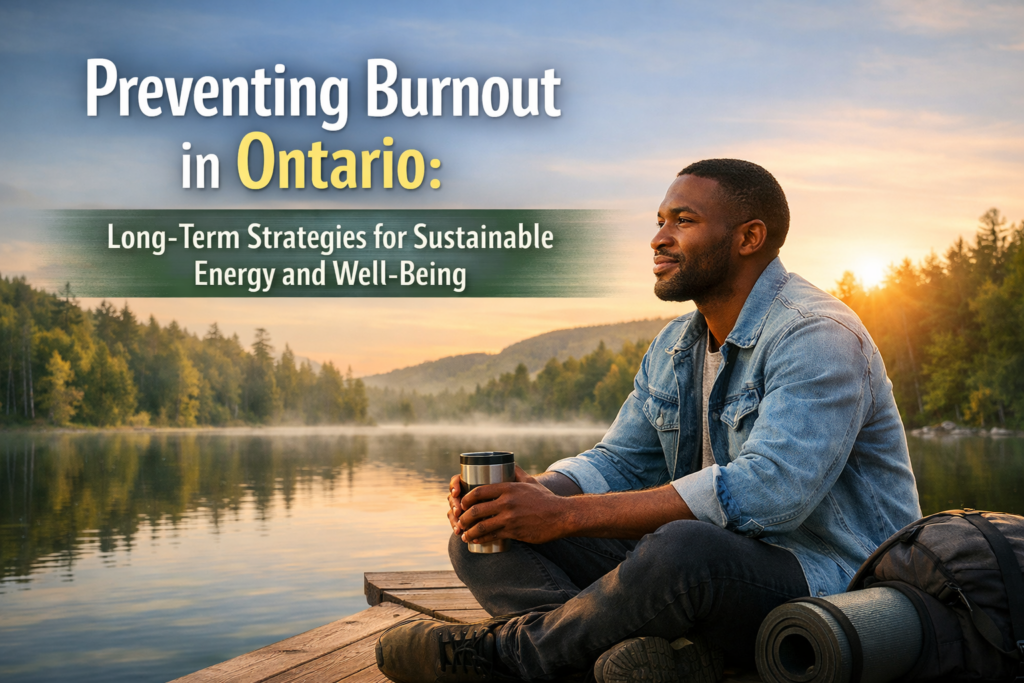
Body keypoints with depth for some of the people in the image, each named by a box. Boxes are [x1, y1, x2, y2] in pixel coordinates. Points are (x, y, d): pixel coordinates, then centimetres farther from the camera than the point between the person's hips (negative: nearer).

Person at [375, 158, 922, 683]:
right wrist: (526, 493, -10)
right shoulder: (674, 348, 14)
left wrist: (566, 514, -28)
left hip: (826, 583, -8)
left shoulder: (818, 336, -15)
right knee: (483, 536, -2)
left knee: (680, 548, -42)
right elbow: (619, 462, 15)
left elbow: (767, 491, -28)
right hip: (707, 573, 8)